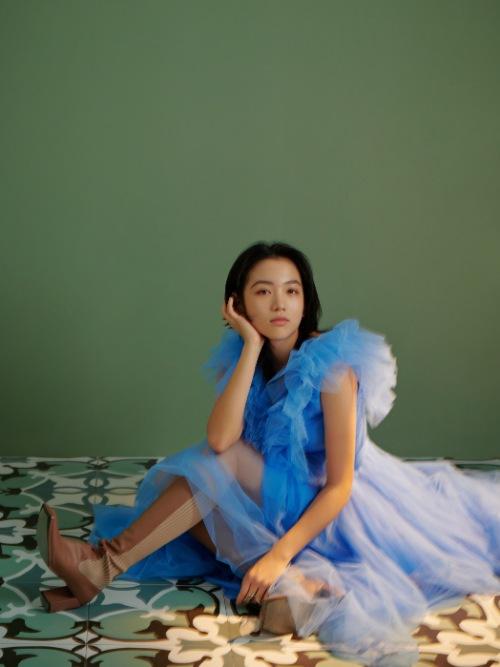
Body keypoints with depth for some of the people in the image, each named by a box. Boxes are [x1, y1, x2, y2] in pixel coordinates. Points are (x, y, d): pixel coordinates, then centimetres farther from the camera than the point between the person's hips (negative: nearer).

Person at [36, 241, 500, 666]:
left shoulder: (331, 364, -20)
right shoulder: (239, 358, -5)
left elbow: (339, 484, -22)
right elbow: (218, 439, -25)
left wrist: (280, 553, -32)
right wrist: (252, 346, -24)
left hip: (323, 508, -6)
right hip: (276, 498, 6)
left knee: (228, 461, -26)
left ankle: (107, 563, -32)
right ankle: (291, 583, -28)